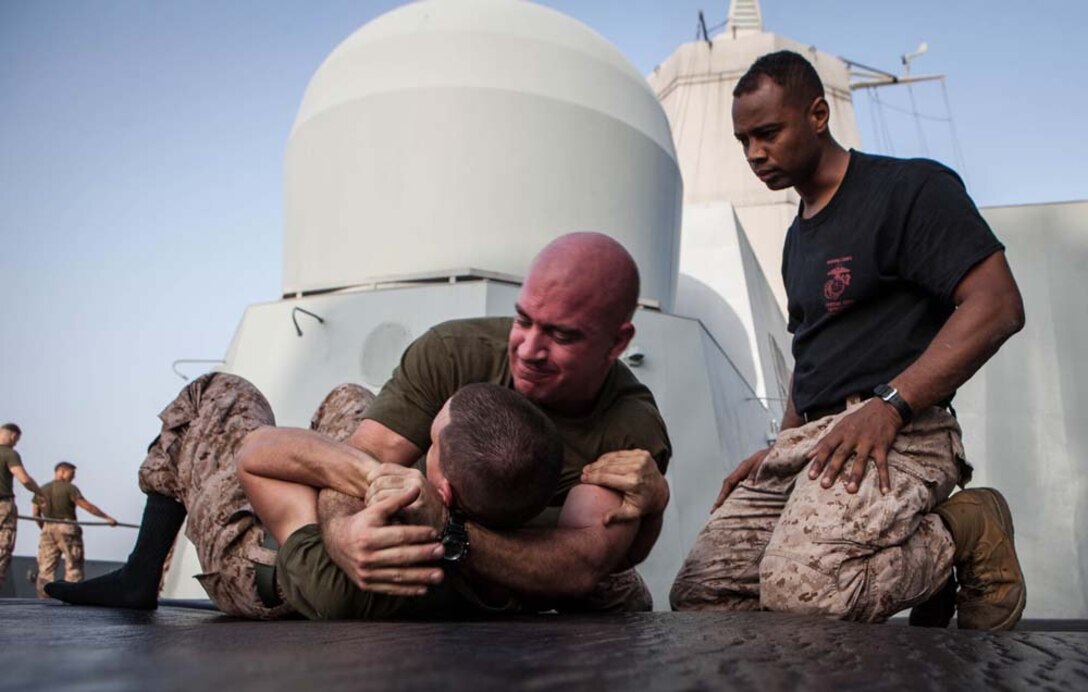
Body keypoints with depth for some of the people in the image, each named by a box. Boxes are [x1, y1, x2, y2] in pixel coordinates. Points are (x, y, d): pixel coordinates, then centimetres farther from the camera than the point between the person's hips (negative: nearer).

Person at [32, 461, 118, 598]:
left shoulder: (41, 490, 11)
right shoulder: (69, 488, -7)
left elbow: (35, 514, 12)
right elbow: (87, 506, -12)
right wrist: (107, 517, -10)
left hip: (48, 529, 5)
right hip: (67, 530, -5)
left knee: (46, 569, 7)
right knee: (73, 566, 1)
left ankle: (43, 598, 4)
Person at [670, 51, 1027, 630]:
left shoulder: (909, 187, -1)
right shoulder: (800, 235, 24)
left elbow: (997, 305, -12)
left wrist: (888, 404, -21)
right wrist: (779, 451, 16)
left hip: (894, 431, -8)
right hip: (807, 441, 9)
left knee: (801, 588, -33)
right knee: (698, 596, -3)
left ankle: (968, 532, -4)